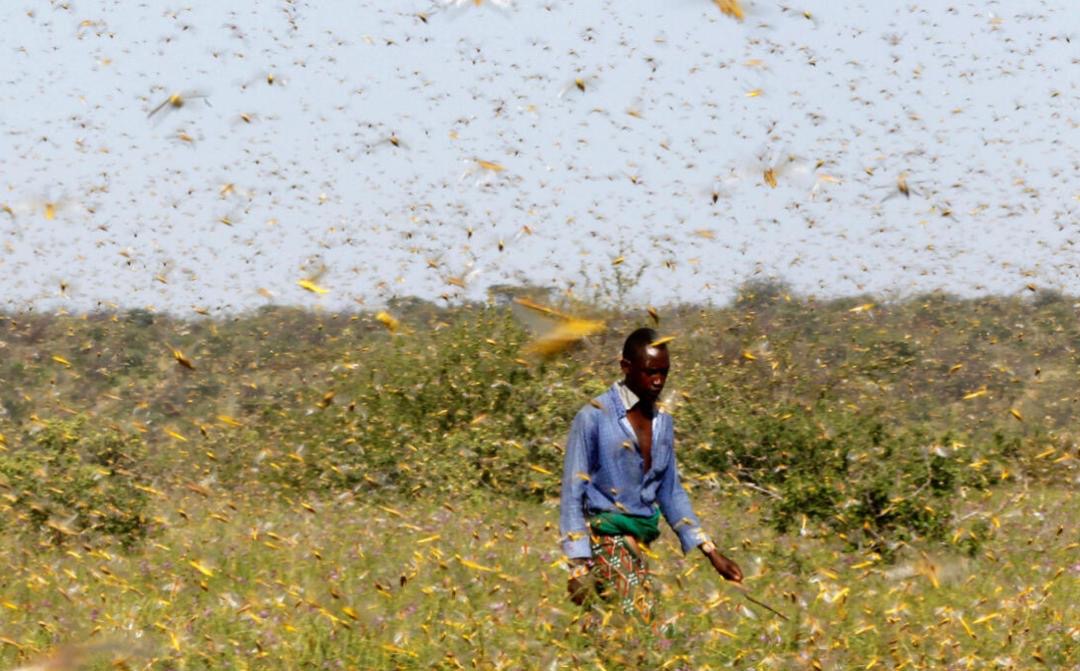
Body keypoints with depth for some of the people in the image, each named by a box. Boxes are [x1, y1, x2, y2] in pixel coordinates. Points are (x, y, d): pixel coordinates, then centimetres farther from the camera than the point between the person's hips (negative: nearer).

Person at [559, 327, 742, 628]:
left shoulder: (663, 422, 12)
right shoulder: (594, 418, -8)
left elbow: (671, 493, 19)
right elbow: (573, 495, -7)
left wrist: (711, 552, 12)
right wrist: (579, 567, -13)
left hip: (641, 543, 6)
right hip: (606, 543, -6)